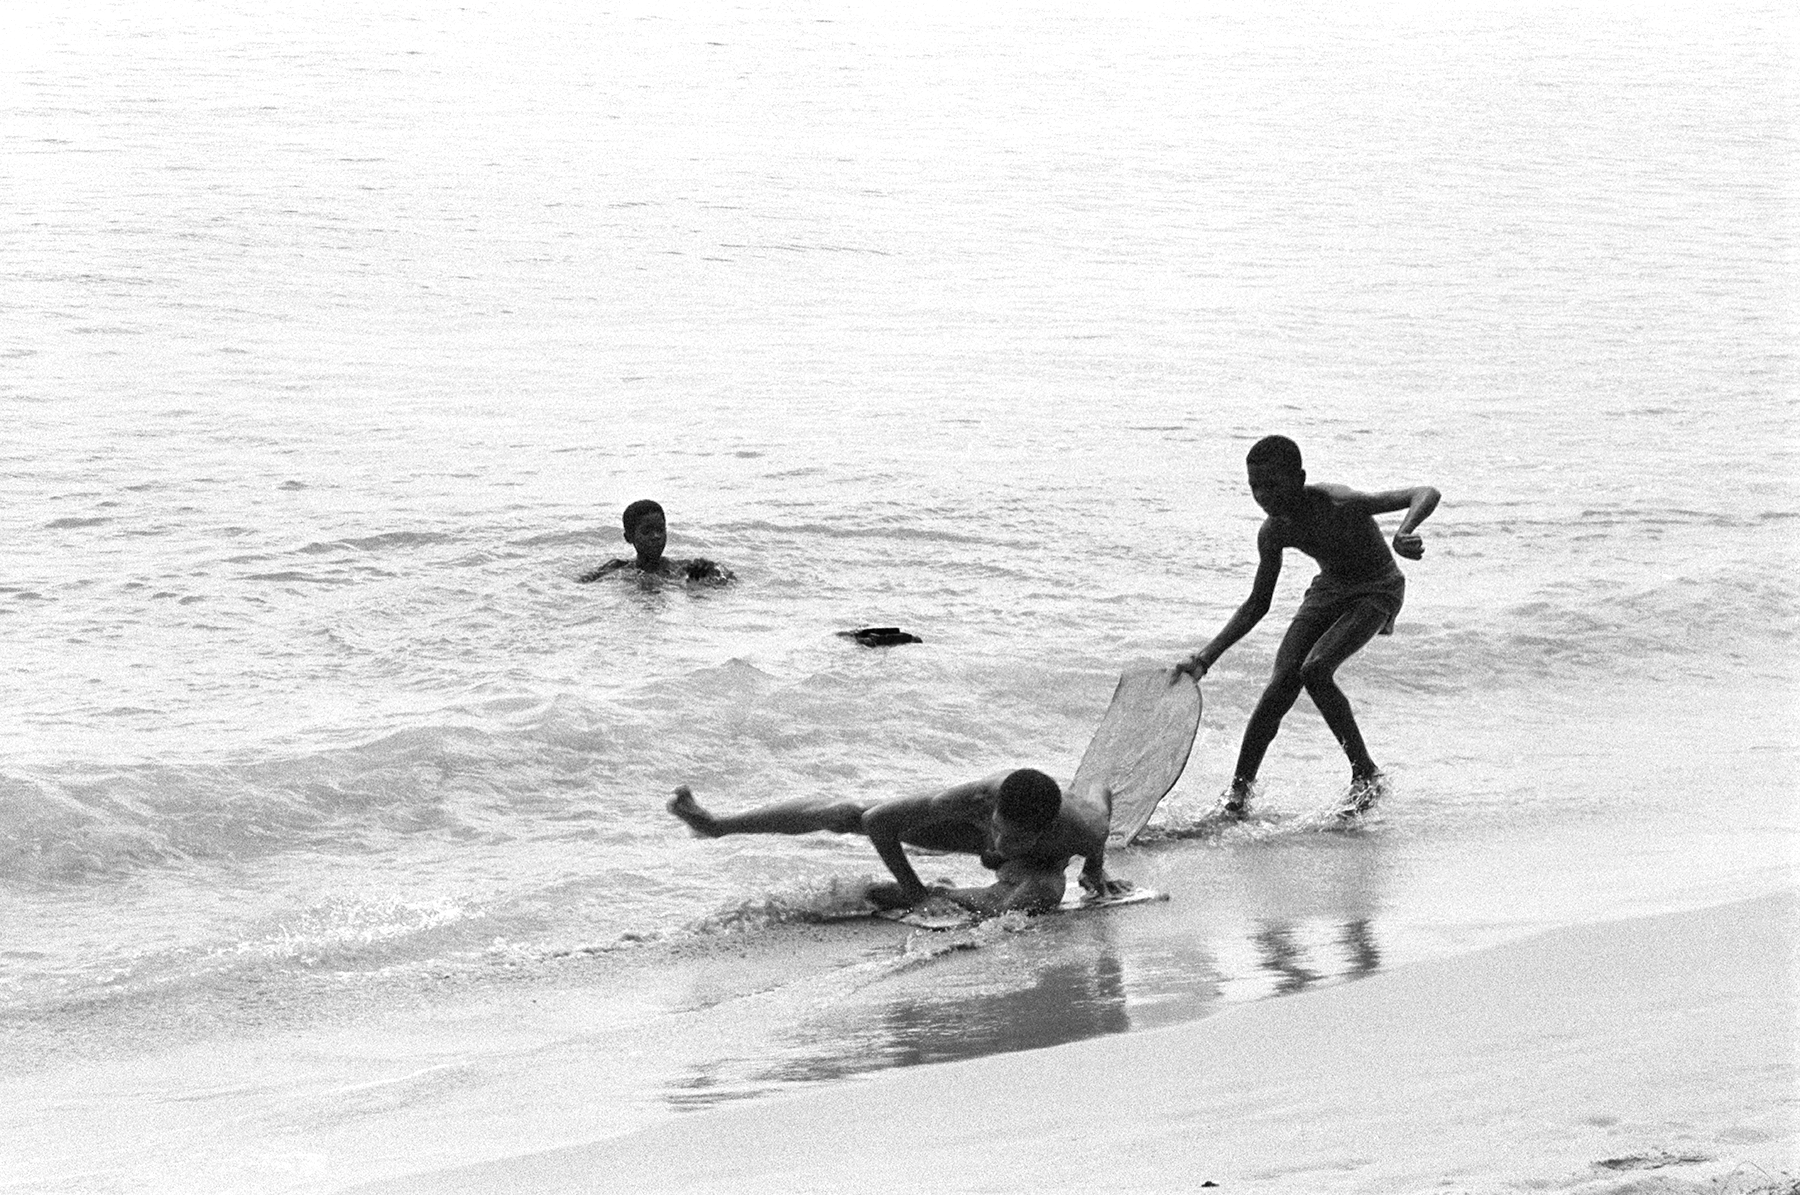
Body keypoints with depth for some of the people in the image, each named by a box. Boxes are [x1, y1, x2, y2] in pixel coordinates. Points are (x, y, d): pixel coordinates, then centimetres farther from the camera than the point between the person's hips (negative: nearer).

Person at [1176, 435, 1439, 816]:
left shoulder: (1336, 506, -32)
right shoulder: (1274, 531, -12)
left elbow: (1427, 494, -36)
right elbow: (1256, 606, 0)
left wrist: (1404, 533, -58)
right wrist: (1205, 657, -9)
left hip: (1376, 592, -5)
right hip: (1328, 589, 5)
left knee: (1314, 670, -25)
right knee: (1283, 681, -11)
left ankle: (1366, 774, -12)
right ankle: (1240, 785, 2)